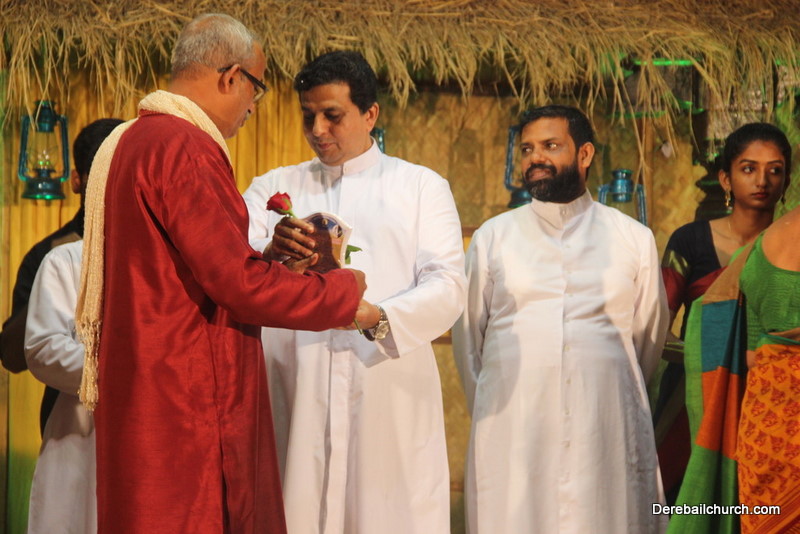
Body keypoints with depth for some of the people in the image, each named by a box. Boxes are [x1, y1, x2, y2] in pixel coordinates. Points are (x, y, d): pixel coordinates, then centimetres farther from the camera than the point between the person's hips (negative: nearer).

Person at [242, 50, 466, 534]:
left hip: (390, 399, -1)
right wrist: (269, 255, -24)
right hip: (297, 398, 1)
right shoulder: (274, 188, 16)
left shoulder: (422, 186, 12)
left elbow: (448, 287, -2)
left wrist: (378, 318, -20)